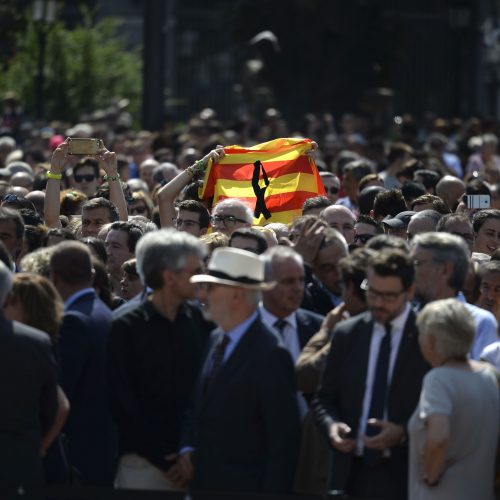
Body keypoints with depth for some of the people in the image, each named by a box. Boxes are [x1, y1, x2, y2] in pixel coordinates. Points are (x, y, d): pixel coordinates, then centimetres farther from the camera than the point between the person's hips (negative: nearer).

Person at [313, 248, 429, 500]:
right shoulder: (346, 334, 9)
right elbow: (325, 398, 16)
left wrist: (404, 433, -16)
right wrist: (331, 425, -6)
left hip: (403, 477, -3)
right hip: (351, 474, 4)